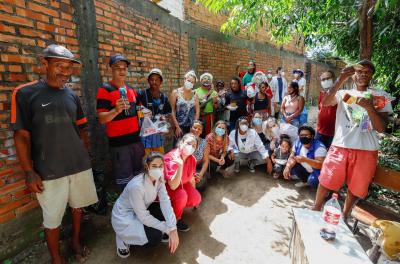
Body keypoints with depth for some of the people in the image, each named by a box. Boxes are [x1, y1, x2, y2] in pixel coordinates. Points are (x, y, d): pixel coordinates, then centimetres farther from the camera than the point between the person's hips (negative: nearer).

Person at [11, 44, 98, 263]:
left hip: (80, 165, 4)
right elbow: (21, 136, -7)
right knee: (52, 219, 10)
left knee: (78, 205, 19)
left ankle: (76, 241, 44)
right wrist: (29, 173, -9)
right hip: (49, 171, -4)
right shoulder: (25, 93, -6)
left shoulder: (72, 95, 7)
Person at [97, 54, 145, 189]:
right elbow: (101, 119, -17)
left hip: (135, 138, 7)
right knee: (124, 178, 3)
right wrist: (116, 110, -34)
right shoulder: (105, 90, -11)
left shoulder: (131, 88, 10)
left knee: (138, 175, 20)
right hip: (118, 142, -7)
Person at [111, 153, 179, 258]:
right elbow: (143, 216, -27)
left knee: (166, 211, -13)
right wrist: (167, 229, -22)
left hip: (141, 210, 7)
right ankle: (123, 238, 5)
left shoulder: (159, 178, -14)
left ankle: (159, 231, 15)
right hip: (123, 216, -6)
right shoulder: (137, 186, -34)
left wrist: (173, 229, -31)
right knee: (155, 237, -19)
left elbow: (165, 202, -21)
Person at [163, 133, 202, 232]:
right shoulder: (171, 159, -32)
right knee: (181, 195, -33)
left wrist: (193, 193, 16)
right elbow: (173, 186, -39)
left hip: (181, 184, 7)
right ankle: (176, 220, -5)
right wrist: (180, 166, -50)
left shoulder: (192, 159, -11)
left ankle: (176, 206, 15)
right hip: (164, 186, -7)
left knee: (196, 199, -10)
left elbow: (191, 178, 6)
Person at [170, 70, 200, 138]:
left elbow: (197, 112, 7)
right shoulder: (176, 92, -3)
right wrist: (177, 127, -10)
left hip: (192, 127, 3)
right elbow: (172, 111, -5)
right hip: (179, 126, -2)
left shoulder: (194, 95, 5)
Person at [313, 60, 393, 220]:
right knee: (326, 180, 5)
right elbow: (325, 102, -16)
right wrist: (341, 80, -23)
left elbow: (381, 128, -3)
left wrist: (369, 107, -18)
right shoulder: (343, 94, 6)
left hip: (366, 150, 1)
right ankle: (316, 208, 26)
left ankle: (345, 215, 34)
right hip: (340, 146, -1)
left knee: (356, 186, 13)